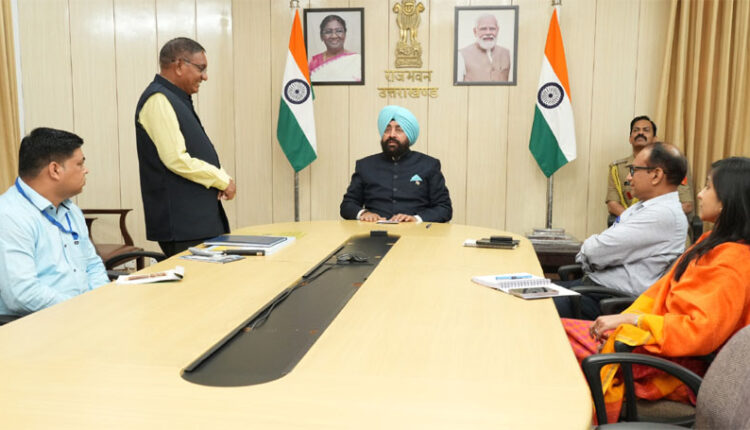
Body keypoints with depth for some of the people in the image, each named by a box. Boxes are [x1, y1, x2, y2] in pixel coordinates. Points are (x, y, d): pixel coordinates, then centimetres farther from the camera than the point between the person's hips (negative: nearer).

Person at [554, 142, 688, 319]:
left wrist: (587, 248, 2)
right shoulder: (642, 206, 16)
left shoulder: (663, 214, -17)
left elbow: (597, 251, -19)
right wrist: (590, 250, -5)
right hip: (593, 282, 10)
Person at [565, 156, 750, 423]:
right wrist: (621, 320, 1)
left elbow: (701, 331, -26)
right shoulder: (713, 242, 12)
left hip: (678, 366, -10)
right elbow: (663, 289, 13)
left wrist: (632, 319, -21)